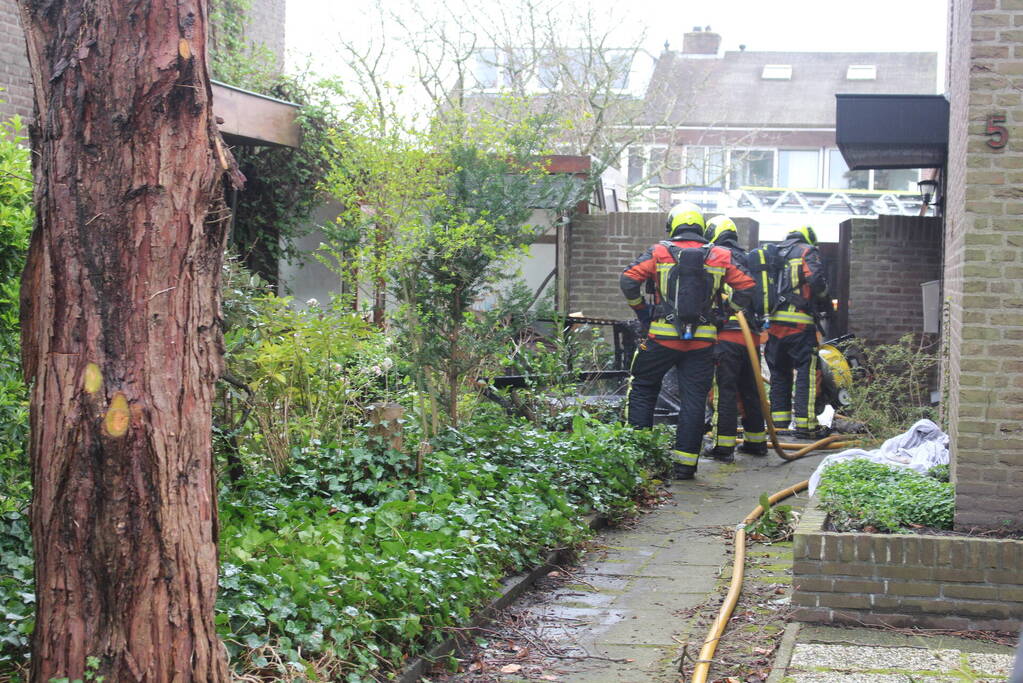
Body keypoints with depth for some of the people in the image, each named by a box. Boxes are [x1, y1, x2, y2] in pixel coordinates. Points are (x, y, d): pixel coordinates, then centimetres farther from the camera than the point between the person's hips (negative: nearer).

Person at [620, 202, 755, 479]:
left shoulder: (659, 252, -1)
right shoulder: (719, 257, 4)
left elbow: (628, 280, -10)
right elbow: (746, 287, -1)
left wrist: (641, 310, 3)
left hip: (663, 336, -1)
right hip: (702, 341, 1)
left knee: (643, 390, 14)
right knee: (693, 399, 6)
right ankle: (685, 463, 5)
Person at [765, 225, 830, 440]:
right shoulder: (806, 251, 1)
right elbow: (818, 281, -13)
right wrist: (821, 300, 5)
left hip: (773, 323, 6)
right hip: (799, 321, -6)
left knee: (779, 373, 13)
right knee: (806, 372, -4)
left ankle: (778, 422, 15)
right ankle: (805, 424, -8)